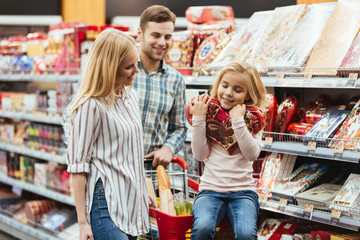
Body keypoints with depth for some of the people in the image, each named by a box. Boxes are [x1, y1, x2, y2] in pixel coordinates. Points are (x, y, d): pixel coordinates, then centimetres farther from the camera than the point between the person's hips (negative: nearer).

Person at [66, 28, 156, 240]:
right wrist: (83, 222, -13)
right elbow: (78, 167, -12)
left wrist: (147, 192, 21)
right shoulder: (90, 106, -13)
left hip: (131, 202, 8)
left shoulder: (131, 96, 11)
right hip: (105, 206, -8)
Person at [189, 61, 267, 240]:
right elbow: (200, 154, -2)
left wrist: (238, 121, -15)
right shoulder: (209, 114, 6)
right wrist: (199, 119, -8)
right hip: (211, 189, 0)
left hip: (242, 191, 0)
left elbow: (252, 153, -10)